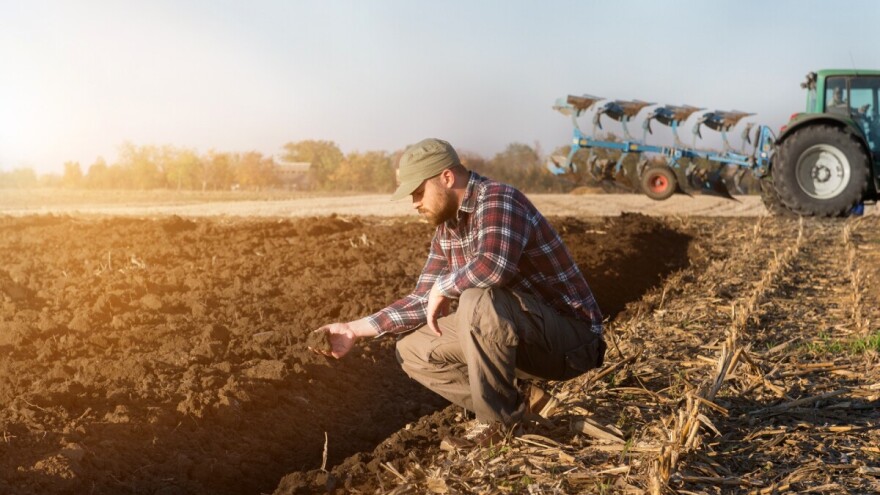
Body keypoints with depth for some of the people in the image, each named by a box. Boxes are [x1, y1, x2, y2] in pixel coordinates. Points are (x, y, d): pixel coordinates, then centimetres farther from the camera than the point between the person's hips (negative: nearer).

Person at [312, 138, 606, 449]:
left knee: (478, 302, -35)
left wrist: (442, 289, -23)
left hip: (570, 338, -9)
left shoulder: (498, 201, -20)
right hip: (528, 341, 9)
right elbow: (424, 301, 11)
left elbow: (494, 265, -42)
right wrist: (356, 330, 5)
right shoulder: (447, 227, 7)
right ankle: (517, 398, 4)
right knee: (412, 350, 4)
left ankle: (498, 420, -15)